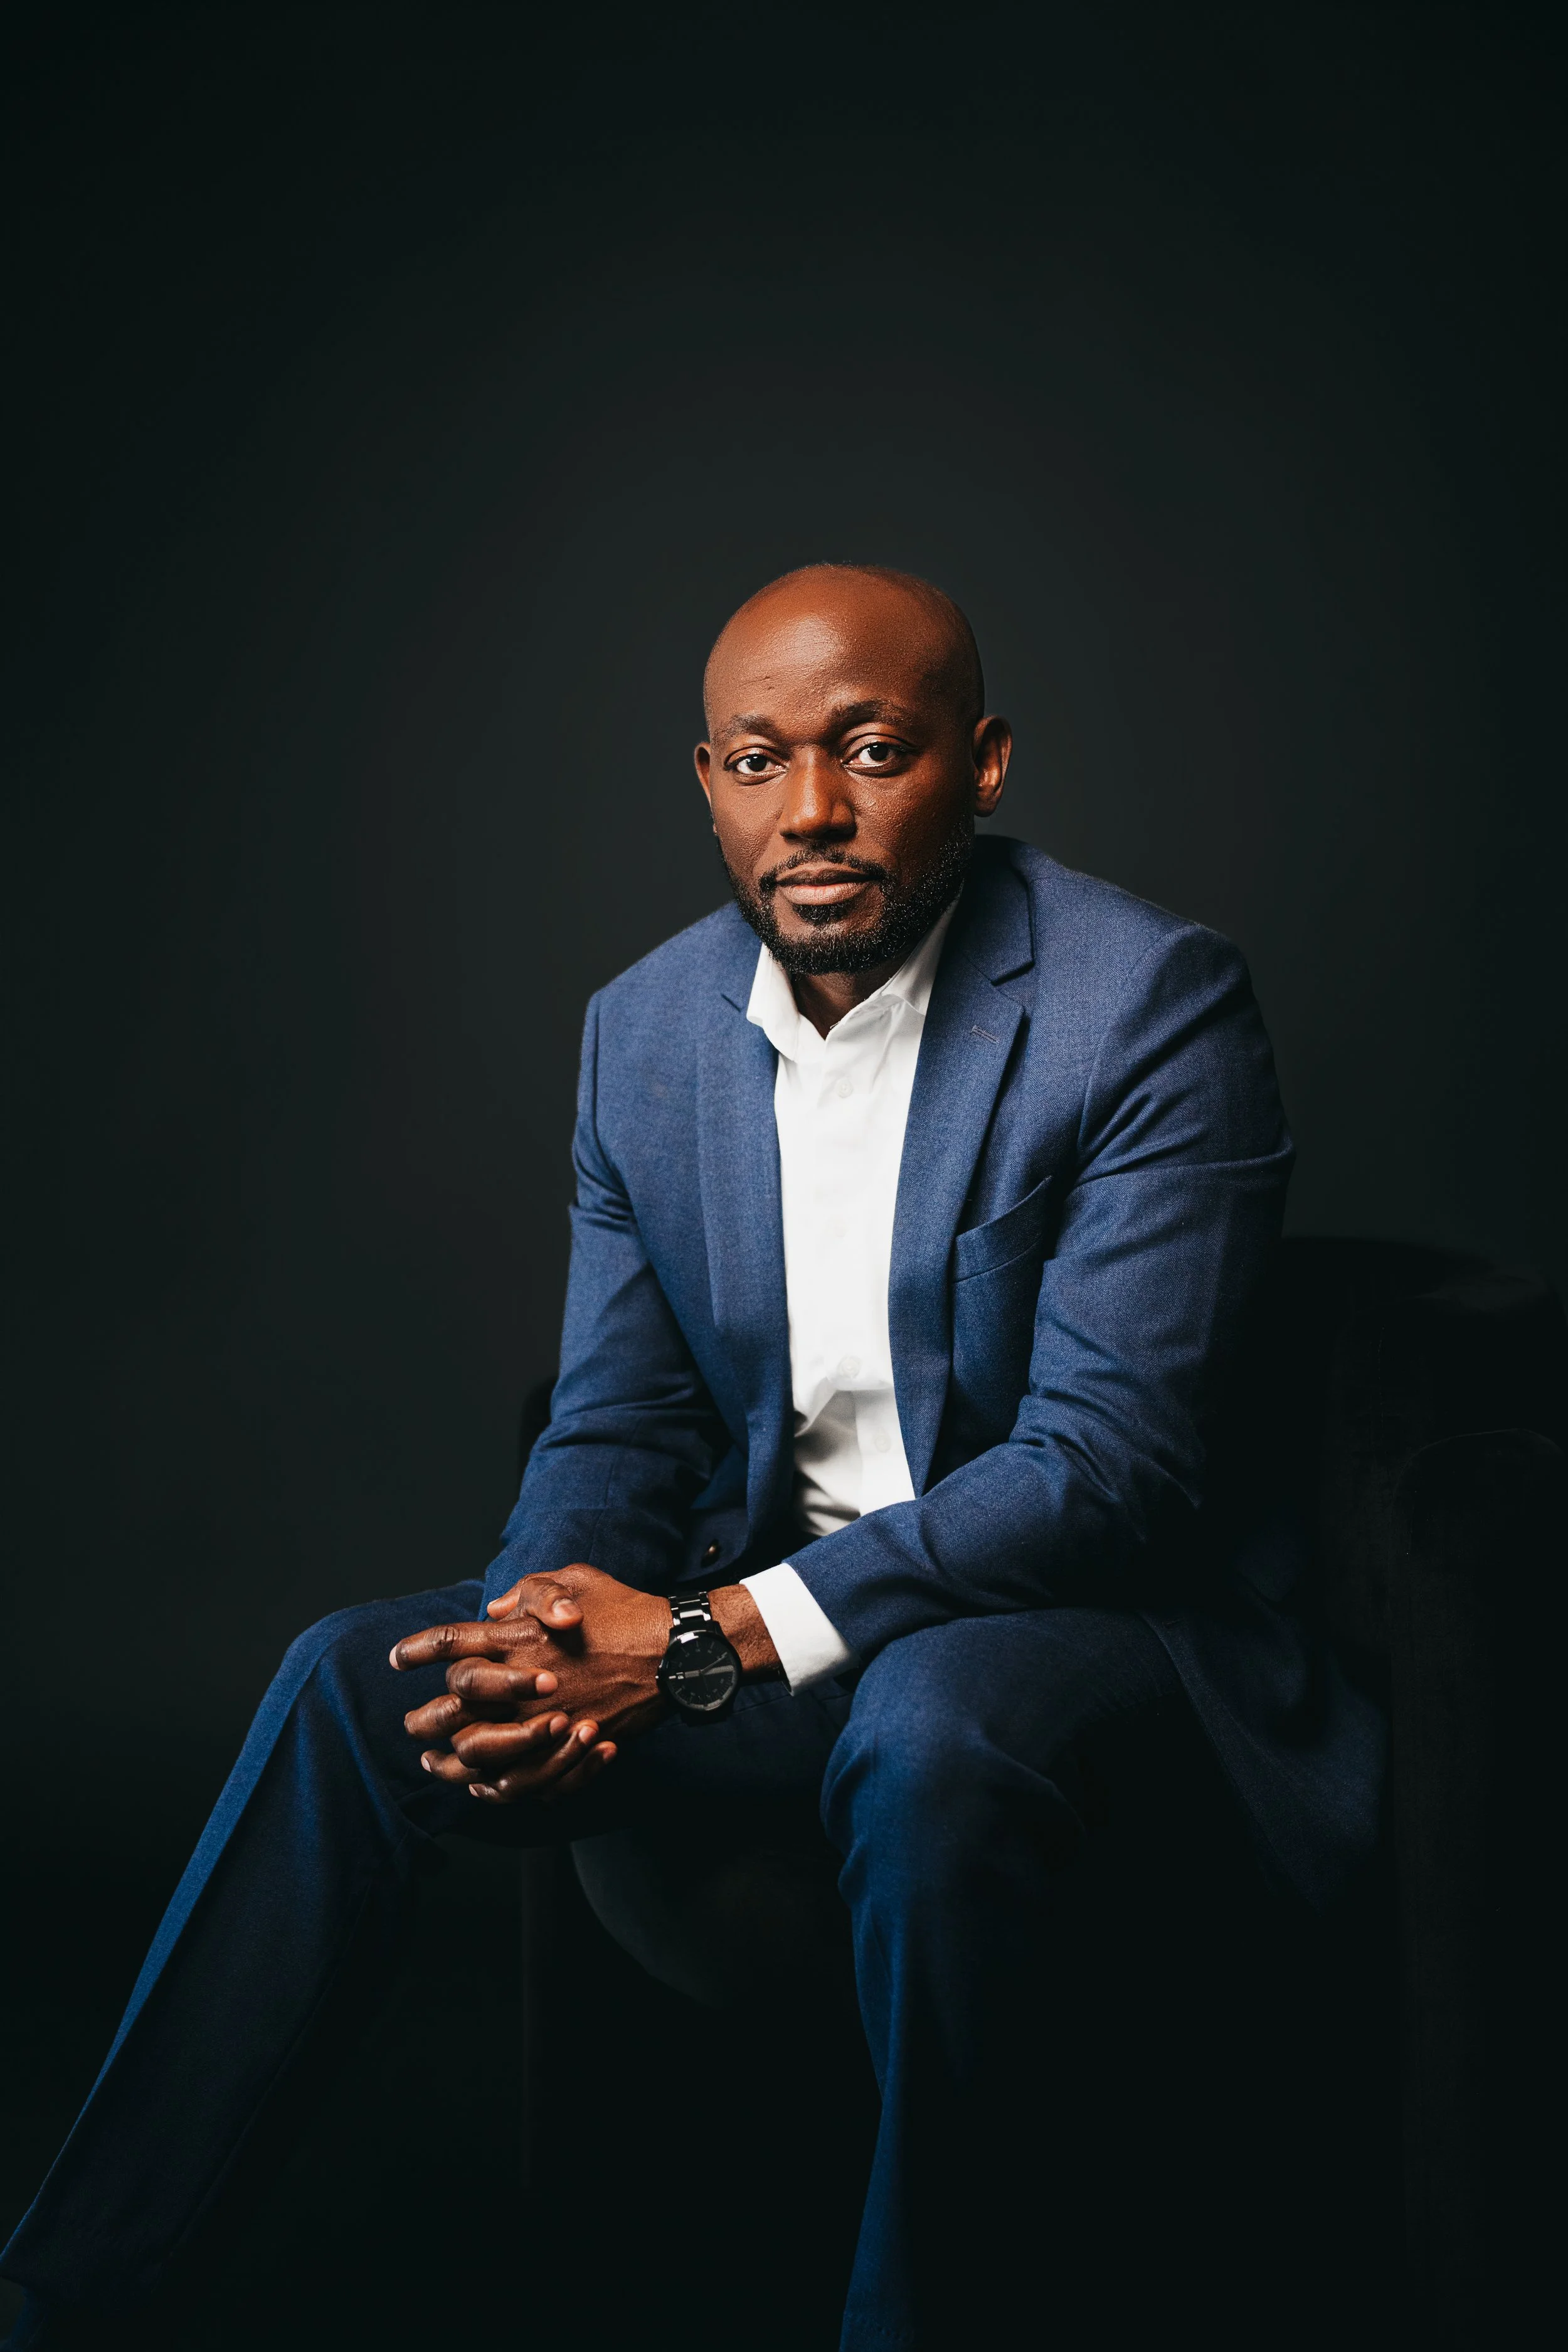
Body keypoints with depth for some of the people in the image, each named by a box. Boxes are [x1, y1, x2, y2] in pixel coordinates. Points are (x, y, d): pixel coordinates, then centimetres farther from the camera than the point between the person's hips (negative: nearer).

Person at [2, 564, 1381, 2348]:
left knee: (928, 1725, -37)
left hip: (1082, 1617, -5)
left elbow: (1103, 1461, -21)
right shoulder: (645, 1029, 4)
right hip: (754, 1614, 5)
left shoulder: (1151, 1002, -15)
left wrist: (719, 1638, -26)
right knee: (358, 1680, -11)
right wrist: (548, 1619, -17)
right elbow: (617, 1421, 7)